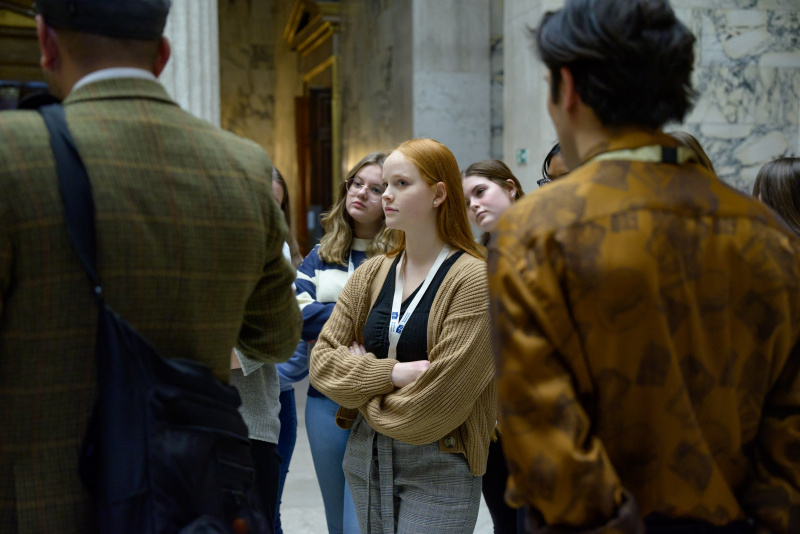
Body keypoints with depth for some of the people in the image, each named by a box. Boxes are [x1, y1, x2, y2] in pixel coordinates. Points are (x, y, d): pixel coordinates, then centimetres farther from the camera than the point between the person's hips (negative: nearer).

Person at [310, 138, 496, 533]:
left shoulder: (475, 278, -12)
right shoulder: (372, 274, 6)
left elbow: (441, 397, -16)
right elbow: (322, 360, 0)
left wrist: (365, 379, -3)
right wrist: (391, 373, -16)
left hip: (438, 468, -5)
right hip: (365, 458, 5)